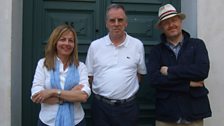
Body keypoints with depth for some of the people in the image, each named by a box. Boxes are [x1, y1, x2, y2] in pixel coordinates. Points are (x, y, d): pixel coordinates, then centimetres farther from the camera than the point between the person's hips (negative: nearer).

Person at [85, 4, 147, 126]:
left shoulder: (137, 45, 0)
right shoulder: (95, 46, 0)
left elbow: (141, 73, 10)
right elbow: (89, 75, 7)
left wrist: (128, 89, 5)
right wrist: (101, 92, 4)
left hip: (128, 107, 0)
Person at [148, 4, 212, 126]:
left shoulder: (197, 44, 1)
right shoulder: (156, 51, 2)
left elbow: (202, 70, -14)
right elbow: (154, 79, -12)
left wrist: (170, 71, -11)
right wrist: (188, 84, -14)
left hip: (194, 112, 0)